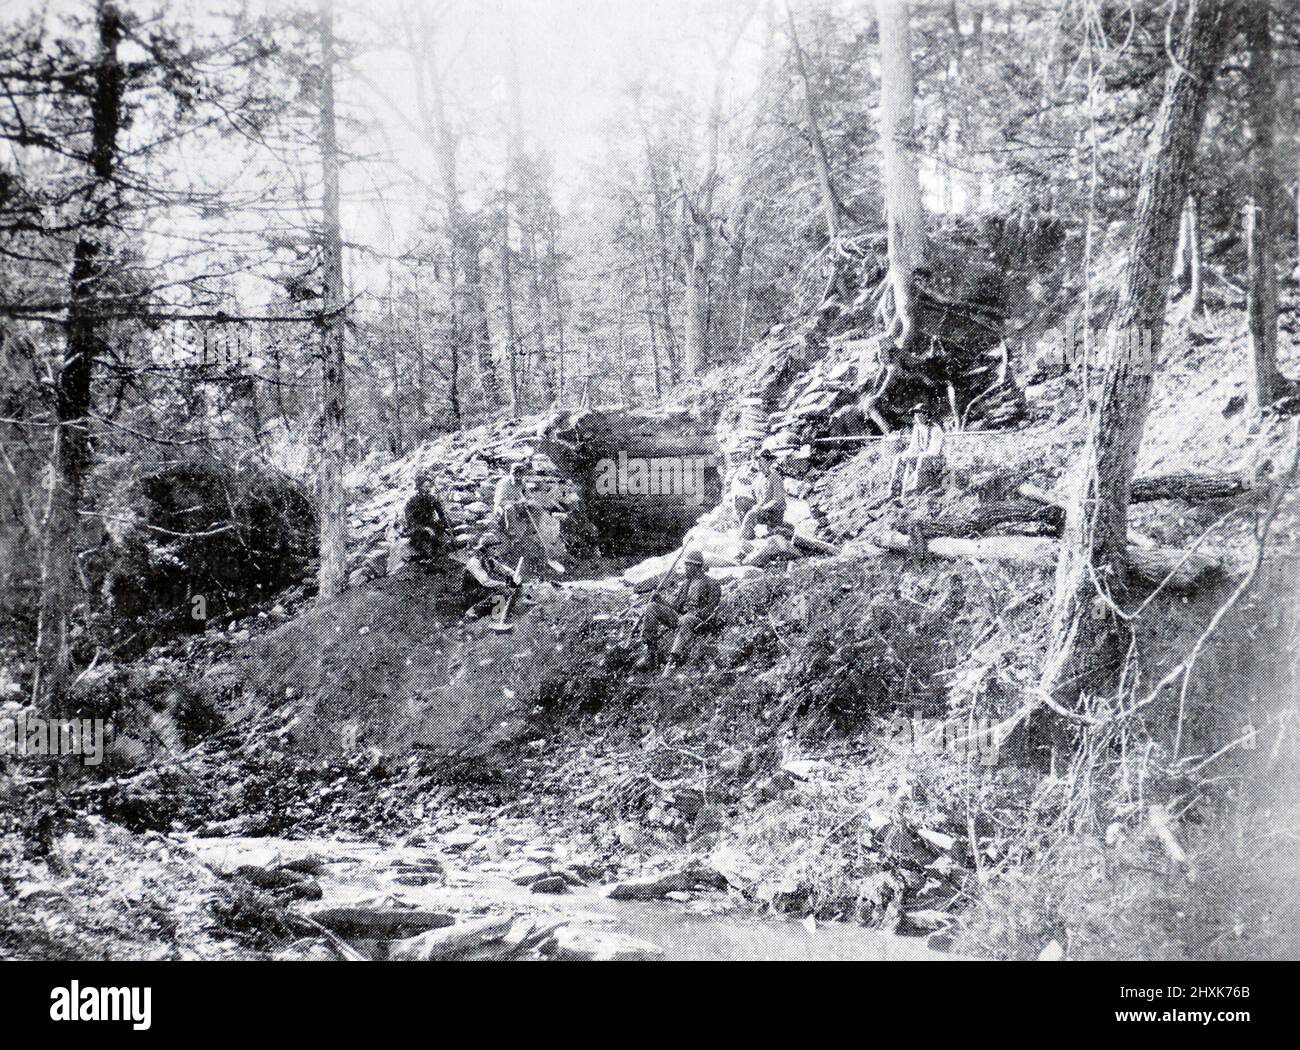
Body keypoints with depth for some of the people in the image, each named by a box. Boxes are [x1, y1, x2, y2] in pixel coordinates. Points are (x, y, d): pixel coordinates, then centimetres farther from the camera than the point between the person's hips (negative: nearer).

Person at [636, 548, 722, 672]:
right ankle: (650, 653, -23)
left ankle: (674, 659, -60)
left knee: (685, 622, -43)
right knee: (652, 607, -16)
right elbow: (672, 602, 20)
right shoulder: (684, 583, 28)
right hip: (676, 616, 6)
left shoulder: (710, 583, 9)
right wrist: (661, 599, -1)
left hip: (694, 618, -6)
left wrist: (700, 614, -19)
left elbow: (711, 607, -1)